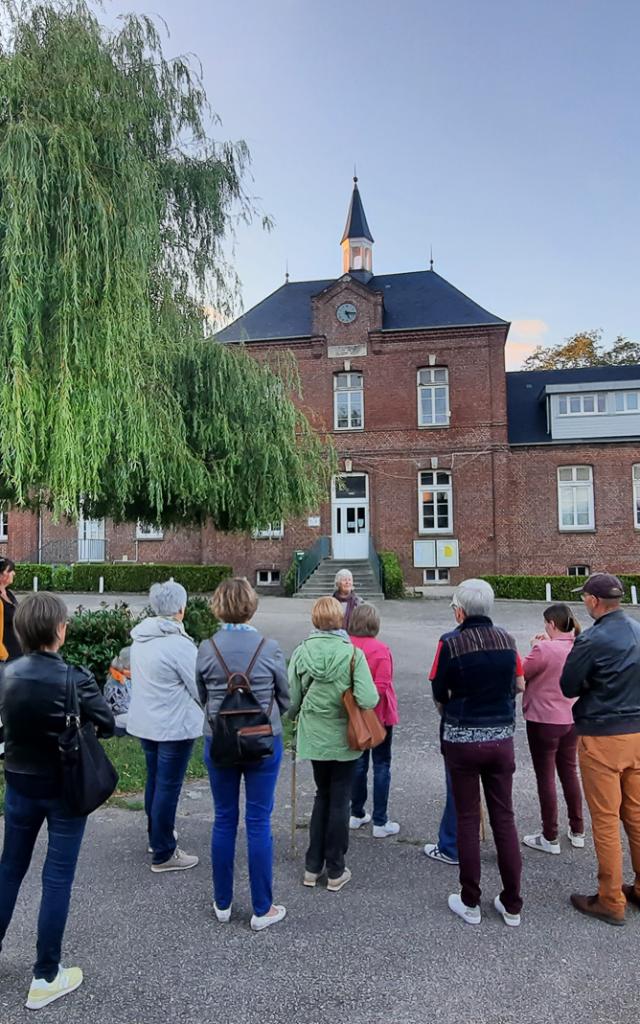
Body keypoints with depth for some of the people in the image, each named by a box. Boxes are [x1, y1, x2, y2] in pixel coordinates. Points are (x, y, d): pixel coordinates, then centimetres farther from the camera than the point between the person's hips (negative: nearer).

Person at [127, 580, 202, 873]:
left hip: (144, 722, 8)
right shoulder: (179, 644, -24)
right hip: (174, 726, -8)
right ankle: (163, 854, 15)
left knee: (154, 780, 22)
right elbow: (201, 688, -16)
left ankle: (156, 835, 40)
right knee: (168, 788, 3)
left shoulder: (141, 637, 1)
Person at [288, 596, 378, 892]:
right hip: (344, 738, -2)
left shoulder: (301, 652, -9)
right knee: (339, 800, 13)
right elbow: (369, 700, -22)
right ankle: (335, 871, 24)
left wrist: (296, 716, 16)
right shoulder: (353, 653, -16)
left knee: (322, 795, 21)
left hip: (313, 737, 3)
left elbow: (291, 700, -5)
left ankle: (312, 867, 27)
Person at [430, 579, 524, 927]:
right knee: (504, 818, 13)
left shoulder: (450, 643, -14)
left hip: (462, 740, -3)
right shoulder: (506, 639, -3)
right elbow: (518, 685, 8)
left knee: (468, 819, 10)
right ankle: (512, 905, 23)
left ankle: (470, 904, 21)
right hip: (502, 739, 3)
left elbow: (438, 694, -6)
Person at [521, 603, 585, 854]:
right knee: (569, 773, 20)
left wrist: (535, 647, -3)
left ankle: (550, 838, 17)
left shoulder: (544, 649, -24)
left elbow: (521, 673, -13)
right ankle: (577, 831, 32)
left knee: (545, 778, 6)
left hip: (545, 722, -7)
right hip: (571, 720, 7)